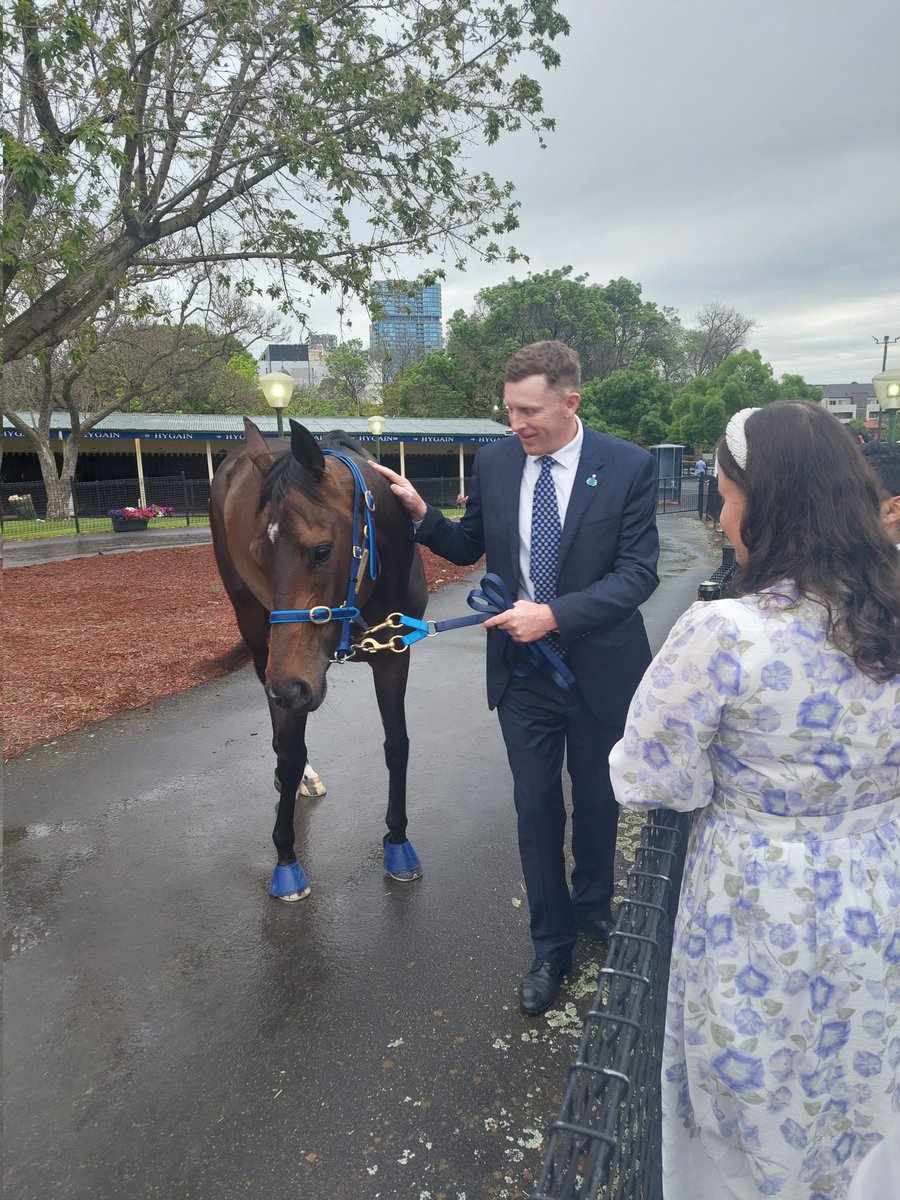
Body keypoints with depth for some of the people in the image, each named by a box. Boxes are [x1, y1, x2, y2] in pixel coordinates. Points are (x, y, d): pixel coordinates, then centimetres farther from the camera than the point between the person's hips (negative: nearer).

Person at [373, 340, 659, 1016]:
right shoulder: (493, 463, -3)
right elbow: (469, 546, 9)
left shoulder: (629, 467, -12)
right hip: (521, 670, 2)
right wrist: (421, 514, -9)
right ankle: (552, 946, 31)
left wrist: (554, 614, -27)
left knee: (596, 799, 19)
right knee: (536, 809, 10)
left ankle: (592, 907, 47)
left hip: (598, 668, -1)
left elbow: (638, 573, -16)